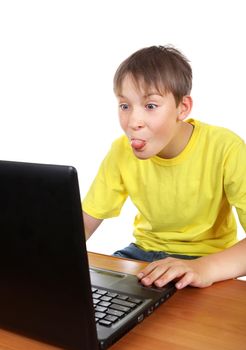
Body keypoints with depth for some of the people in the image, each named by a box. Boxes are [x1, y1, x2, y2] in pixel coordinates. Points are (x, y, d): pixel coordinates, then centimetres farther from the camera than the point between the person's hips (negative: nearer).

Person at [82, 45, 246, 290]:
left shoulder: (225, 149, -23)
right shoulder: (122, 151, -9)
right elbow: (85, 221, -3)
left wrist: (206, 267, -46)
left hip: (208, 258, -3)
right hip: (145, 251, 4)